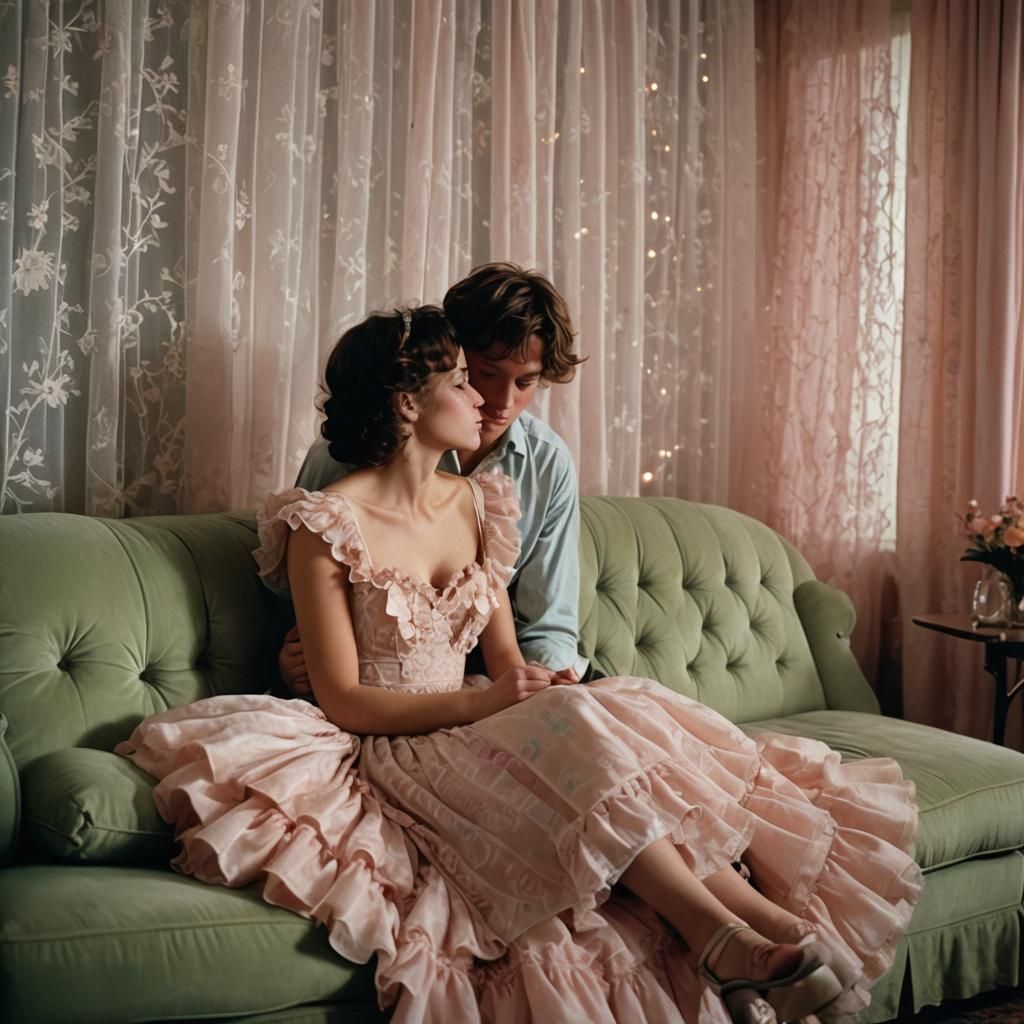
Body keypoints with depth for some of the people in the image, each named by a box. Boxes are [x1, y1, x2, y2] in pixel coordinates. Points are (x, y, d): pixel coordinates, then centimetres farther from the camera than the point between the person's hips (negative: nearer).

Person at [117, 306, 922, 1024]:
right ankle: (729, 938, -36)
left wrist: (532, 682, -15)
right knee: (574, 731, -32)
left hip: (469, 733, 6)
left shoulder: (475, 505, 11)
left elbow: (506, 659, 11)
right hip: (387, 753, -6)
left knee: (633, 713, -23)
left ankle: (769, 917, -35)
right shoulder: (324, 526, -9)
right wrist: (482, 703, -24)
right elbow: (343, 700, -12)